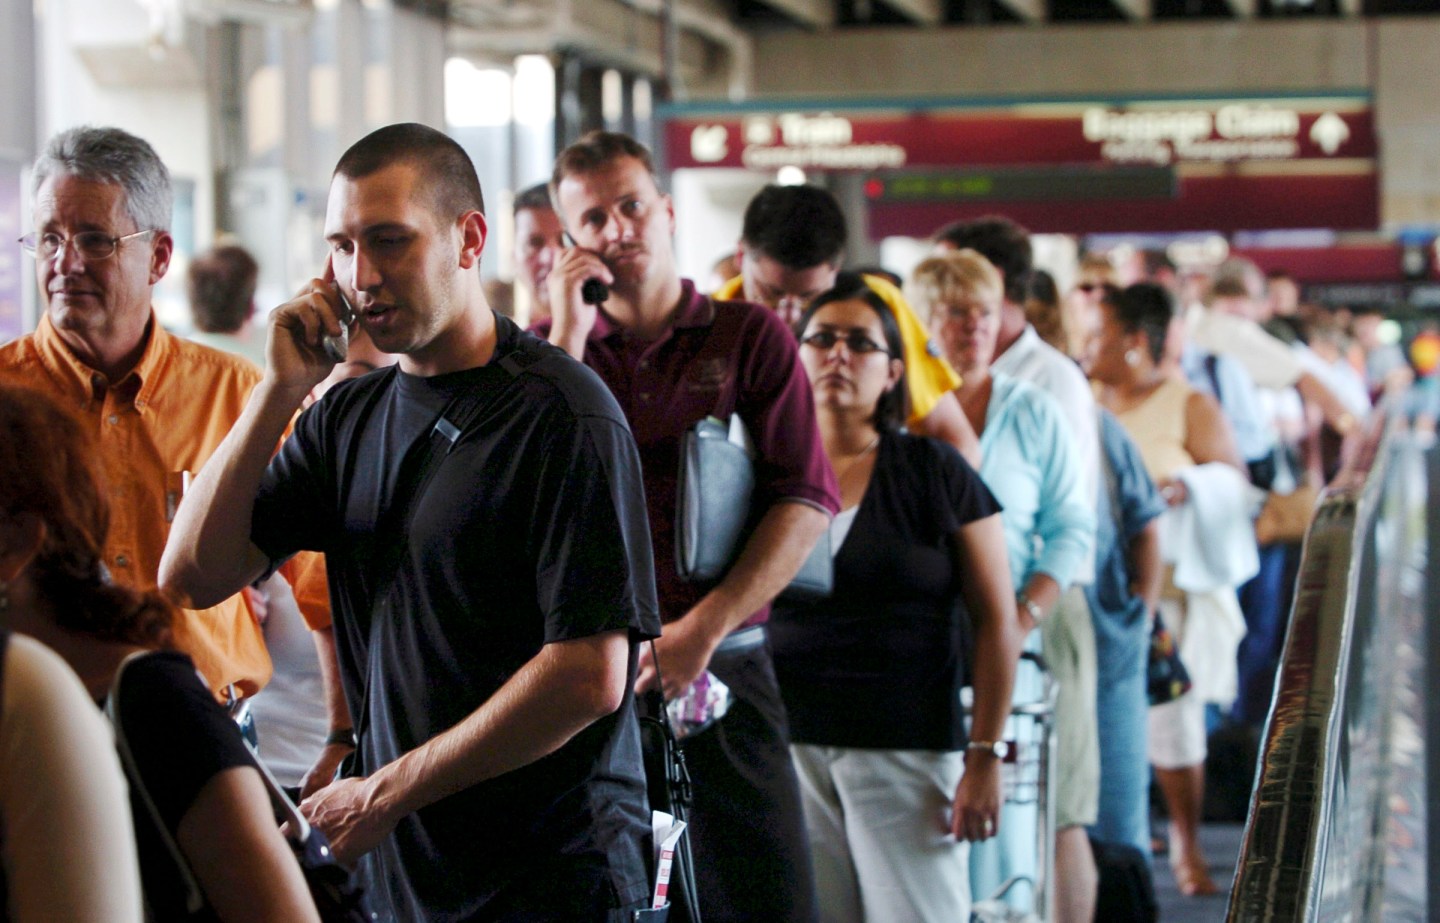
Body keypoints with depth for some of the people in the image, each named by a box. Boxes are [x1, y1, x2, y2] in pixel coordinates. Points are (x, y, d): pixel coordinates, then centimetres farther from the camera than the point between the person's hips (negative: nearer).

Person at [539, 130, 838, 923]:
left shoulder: (749, 337, 6)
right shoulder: (551, 351, 11)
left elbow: (808, 499, -3)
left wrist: (702, 628, -11)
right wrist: (569, 336, -6)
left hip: (721, 673, -1)